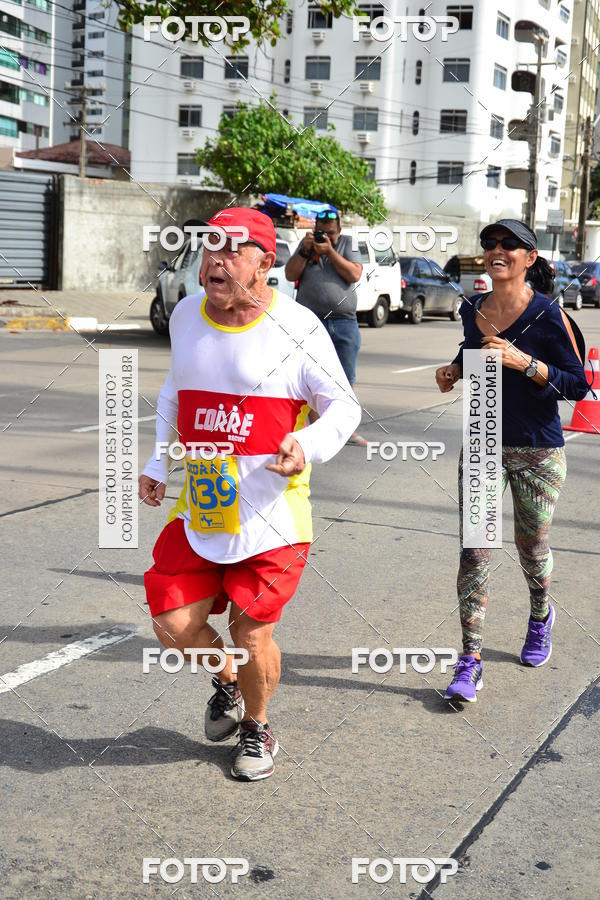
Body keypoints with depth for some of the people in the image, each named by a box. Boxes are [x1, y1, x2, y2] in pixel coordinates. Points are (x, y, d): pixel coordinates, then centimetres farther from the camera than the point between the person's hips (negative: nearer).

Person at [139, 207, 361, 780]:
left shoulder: (296, 329, -11)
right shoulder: (185, 315, 5)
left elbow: (344, 407, -3)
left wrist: (308, 448, -23)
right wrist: (158, 462, 15)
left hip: (271, 514, -4)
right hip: (198, 506, 5)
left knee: (252, 636, 3)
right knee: (173, 625, 1)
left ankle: (256, 729, 33)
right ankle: (226, 683, 36)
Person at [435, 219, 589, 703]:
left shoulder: (548, 315, -13)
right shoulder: (473, 309, 2)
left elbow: (578, 384, -13)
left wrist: (524, 362, -25)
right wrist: (455, 370, 1)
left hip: (537, 451, -3)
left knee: (532, 546, 14)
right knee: (474, 551, -3)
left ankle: (541, 616, 46)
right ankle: (470, 661, 4)